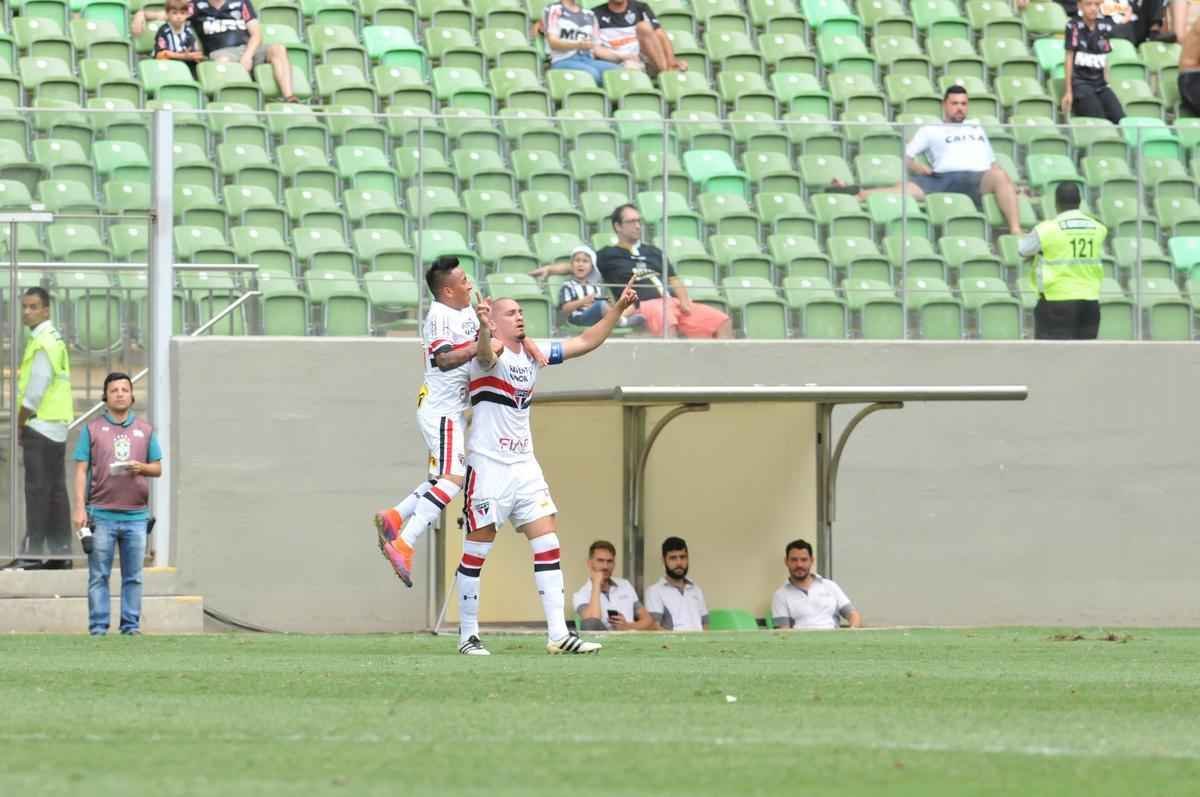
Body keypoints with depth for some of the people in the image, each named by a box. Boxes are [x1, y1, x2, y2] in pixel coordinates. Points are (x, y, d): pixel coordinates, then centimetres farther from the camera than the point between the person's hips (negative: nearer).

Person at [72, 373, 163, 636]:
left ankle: (131, 626, 6)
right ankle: (98, 627, -1)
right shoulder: (92, 429, 7)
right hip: (102, 514, -2)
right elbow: (81, 470, 3)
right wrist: (79, 508, -7)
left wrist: (141, 468, -8)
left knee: (133, 577, 2)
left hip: (136, 515, 2)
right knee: (99, 576, -3)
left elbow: (158, 469, 15)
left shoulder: (145, 430, 13)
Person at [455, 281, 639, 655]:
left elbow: (585, 342, 18)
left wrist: (618, 309, 7)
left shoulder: (533, 353, 11)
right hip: (489, 466, -7)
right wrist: (483, 328, -59)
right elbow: (485, 352, -36)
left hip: (524, 466, 7)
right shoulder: (491, 352, -11)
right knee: (476, 551, -1)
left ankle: (558, 634, -2)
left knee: (548, 545, -1)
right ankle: (468, 635, 8)